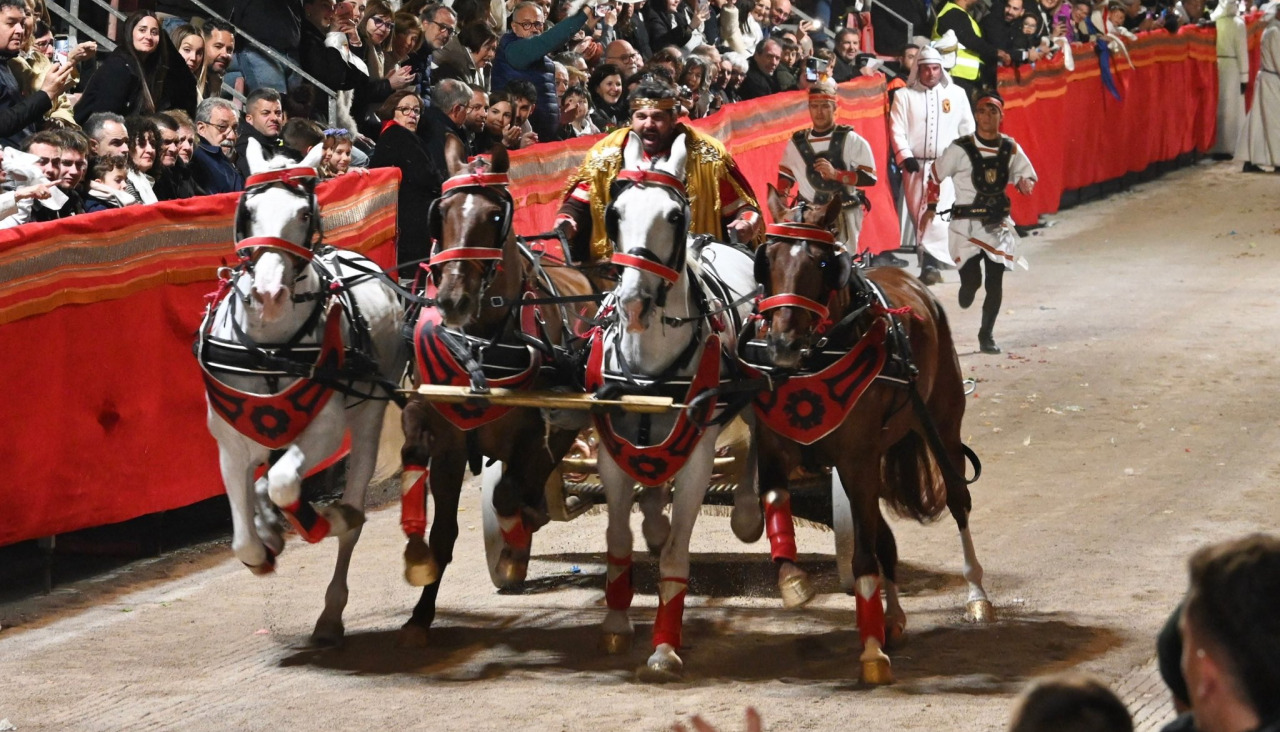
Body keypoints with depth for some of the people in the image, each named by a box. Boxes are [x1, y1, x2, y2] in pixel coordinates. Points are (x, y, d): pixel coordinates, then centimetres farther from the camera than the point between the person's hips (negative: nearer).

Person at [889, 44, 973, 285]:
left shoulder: (956, 94, 10)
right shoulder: (904, 96, 8)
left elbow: (967, 129, 13)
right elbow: (897, 129, 1)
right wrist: (905, 156, -12)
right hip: (916, 165, 1)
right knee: (918, 215, 2)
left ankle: (930, 262, -22)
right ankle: (928, 262, 11)